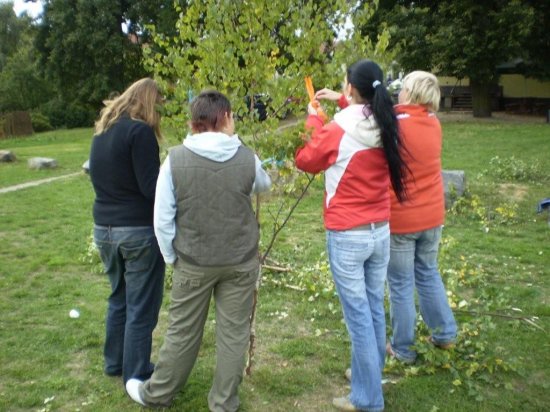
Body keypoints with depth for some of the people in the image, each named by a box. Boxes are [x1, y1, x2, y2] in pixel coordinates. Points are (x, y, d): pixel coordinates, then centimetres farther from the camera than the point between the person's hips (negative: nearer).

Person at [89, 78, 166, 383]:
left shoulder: (102, 130, 11)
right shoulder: (140, 131, -15)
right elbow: (151, 187, -19)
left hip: (104, 228, 8)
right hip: (139, 230, -8)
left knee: (118, 298, 23)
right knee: (141, 306, 5)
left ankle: (114, 363, 37)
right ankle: (136, 377, 17)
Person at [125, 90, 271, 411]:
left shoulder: (176, 159, -11)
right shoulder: (246, 158, -9)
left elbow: (162, 219, -8)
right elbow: (264, 184, 15)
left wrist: (172, 256, 8)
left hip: (193, 263, 0)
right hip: (240, 262, 0)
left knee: (182, 332, 16)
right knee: (234, 334, 12)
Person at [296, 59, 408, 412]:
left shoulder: (338, 132, -18)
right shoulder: (386, 128, -1)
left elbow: (305, 160, 1)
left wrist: (314, 121, 11)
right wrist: (341, 101, 23)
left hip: (347, 237, -6)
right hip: (381, 232, 6)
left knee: (359, 316, 3)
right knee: (376, 309, 19)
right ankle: (371, 376, 38)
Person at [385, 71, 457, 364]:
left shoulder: (394, 126, -19)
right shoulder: (433, 123, 1)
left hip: (400, 218, -6)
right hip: (432, 216, 6)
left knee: (401, 284, 7)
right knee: (428, 274, 23)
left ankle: (402, 349, 19)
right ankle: (445, 334, 34)